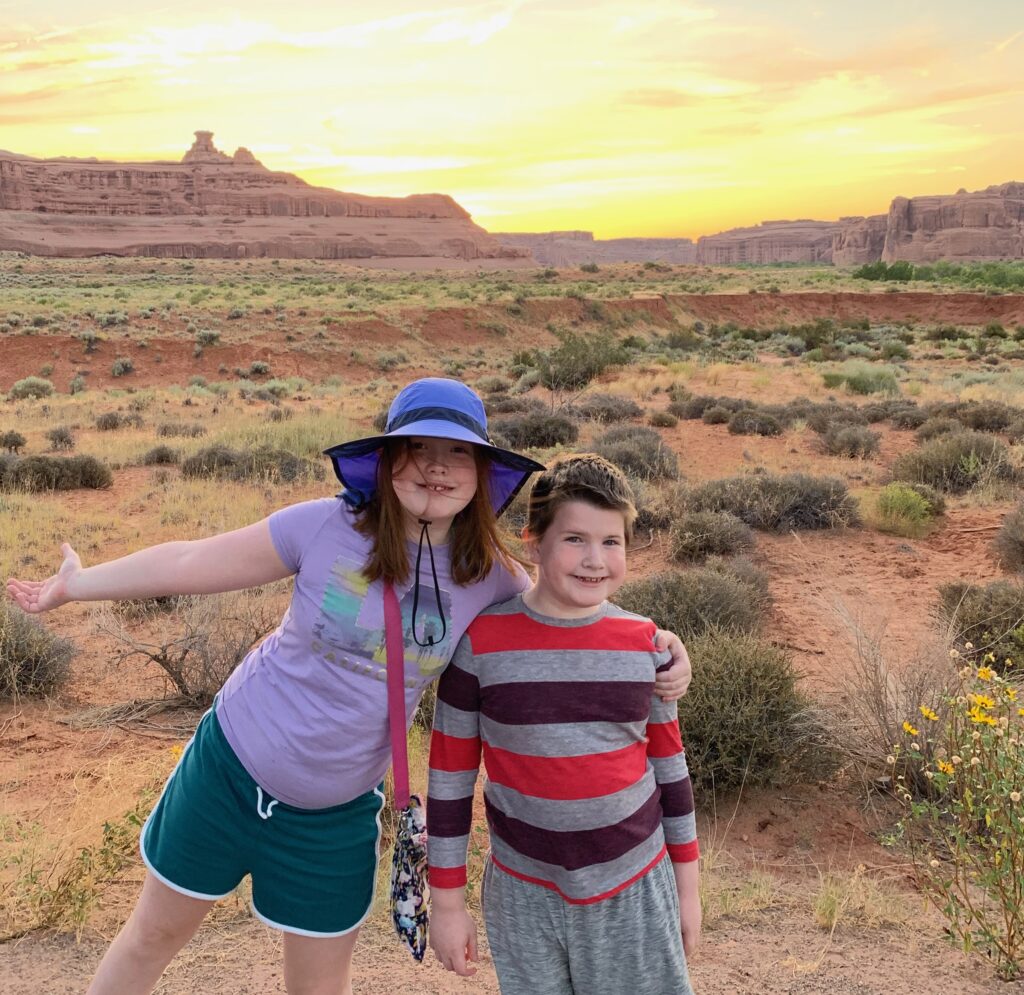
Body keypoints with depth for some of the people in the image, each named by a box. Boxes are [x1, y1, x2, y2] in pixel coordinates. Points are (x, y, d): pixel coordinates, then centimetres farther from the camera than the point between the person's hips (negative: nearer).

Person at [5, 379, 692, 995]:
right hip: (230, 768, -1)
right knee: (154, 936, 19)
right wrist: (77, 584, 0)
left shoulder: (493, 578, -12)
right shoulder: (329, 527, -19)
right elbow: (191, 564, -10)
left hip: (338, 813, 2)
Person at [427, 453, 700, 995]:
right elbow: (449, 774, -4)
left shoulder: (644, 642, -5)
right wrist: (446, 901, 0)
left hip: (636, 889, 2)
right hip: (524, 895, -1)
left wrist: (687, 884, 11)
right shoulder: (481, 640, -12)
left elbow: (668, 763, 6)